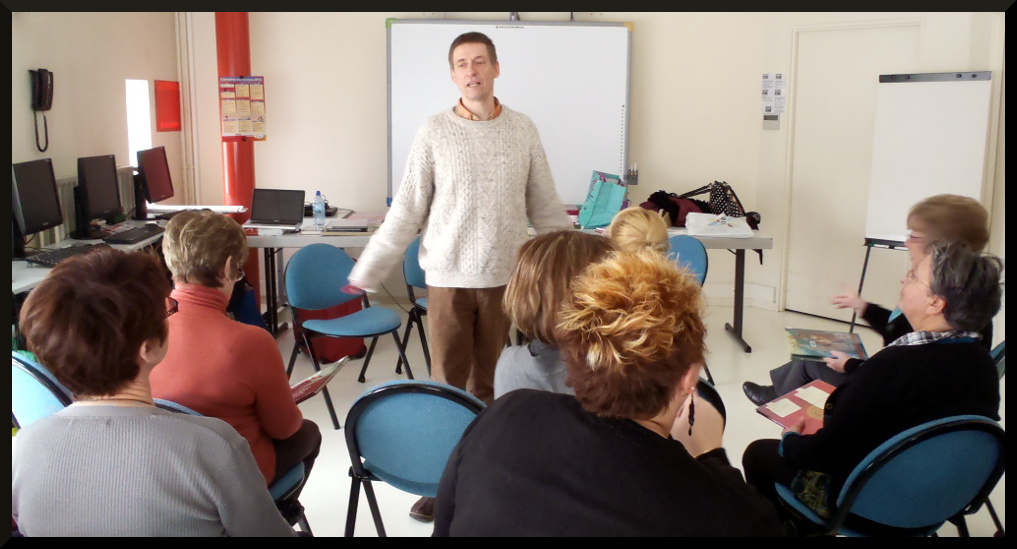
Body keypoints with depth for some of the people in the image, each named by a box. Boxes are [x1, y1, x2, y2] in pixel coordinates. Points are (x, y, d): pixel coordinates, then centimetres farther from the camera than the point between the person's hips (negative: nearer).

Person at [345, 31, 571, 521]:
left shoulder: (523, 130, 2)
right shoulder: (434, 133, -3)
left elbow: (545, 209, 8)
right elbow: (406, 212, -1)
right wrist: (367, 272, -3)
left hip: (505, 277, 1)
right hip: (448, 277, -1)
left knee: (491, 384, 8)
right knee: (447, 383, 3)